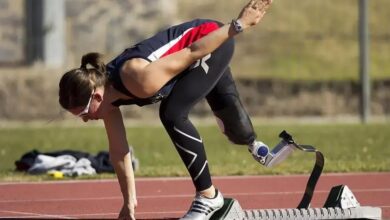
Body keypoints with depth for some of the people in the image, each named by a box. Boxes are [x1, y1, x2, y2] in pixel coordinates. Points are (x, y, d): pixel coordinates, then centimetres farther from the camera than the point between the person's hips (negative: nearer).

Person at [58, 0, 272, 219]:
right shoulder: (107, 92, -14)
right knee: (227, 109, 26)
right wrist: (129, 202, 3)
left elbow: (192, 53, -33)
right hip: (201, 47, 7)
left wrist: (239, 24, -26)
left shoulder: (140, 82, -39)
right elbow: (118, 152, -3)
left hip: (212, 41, -7)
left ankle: (208, 196, -9)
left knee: (172, 115, -21)